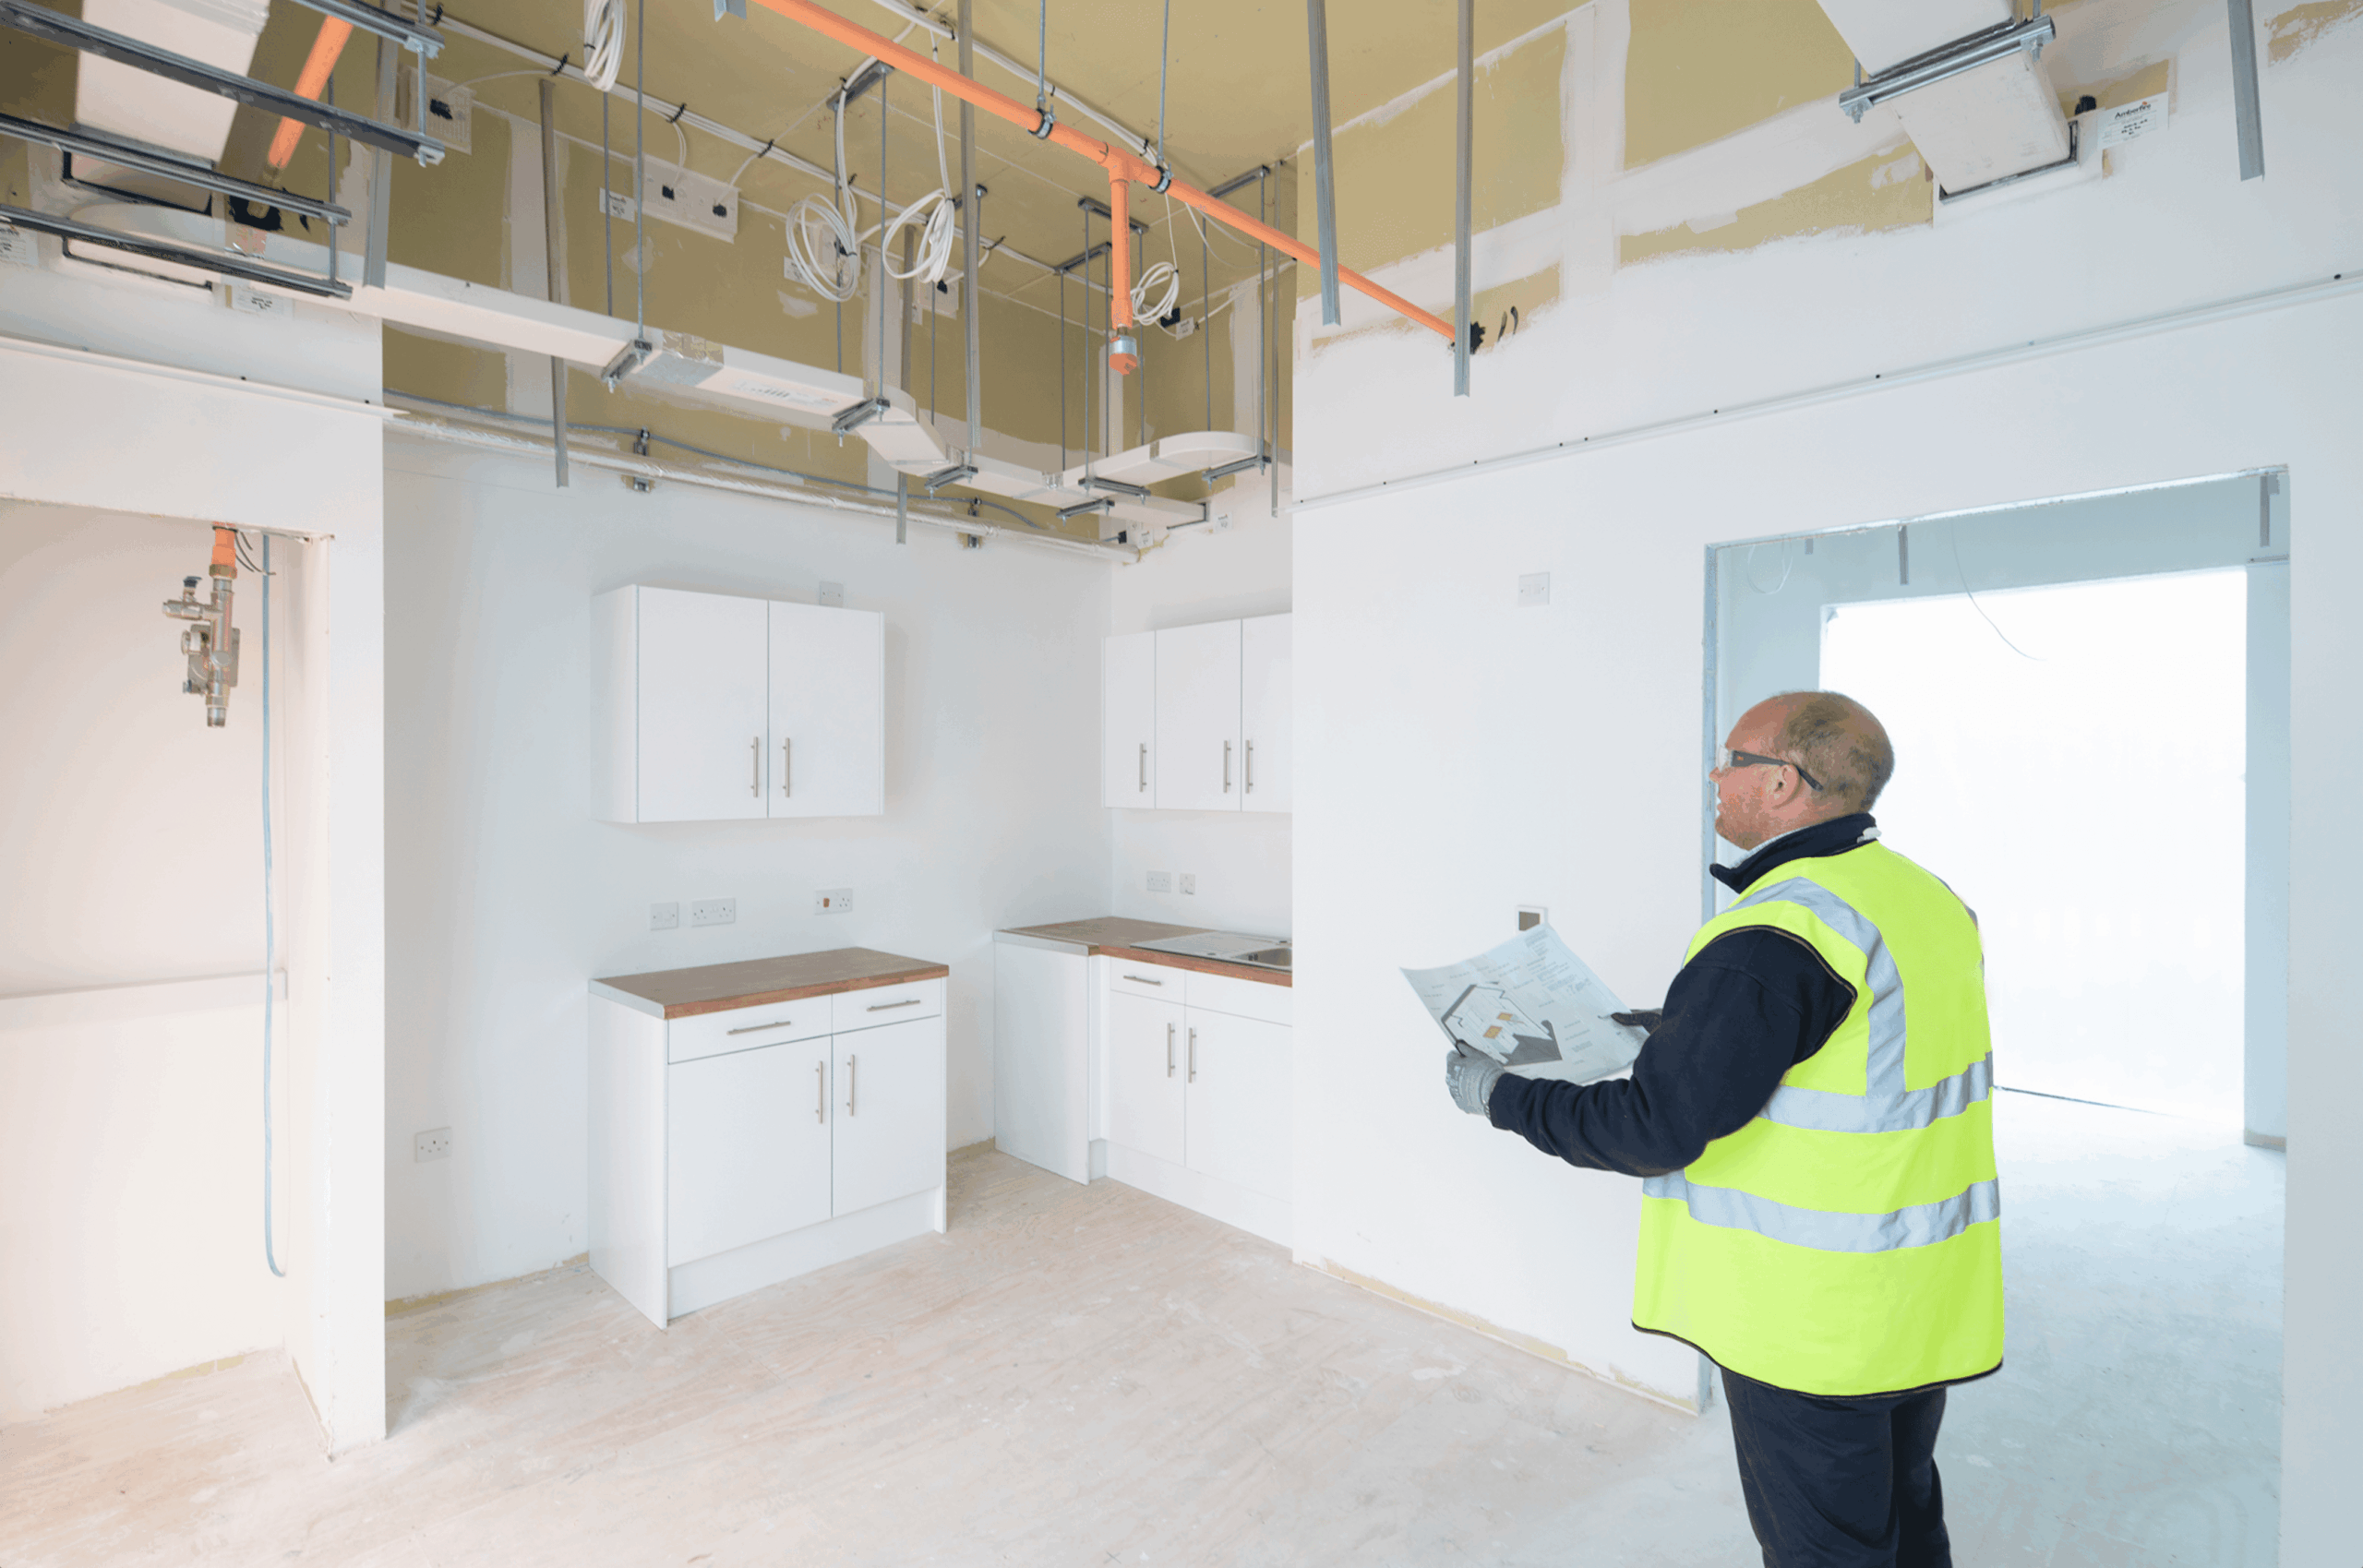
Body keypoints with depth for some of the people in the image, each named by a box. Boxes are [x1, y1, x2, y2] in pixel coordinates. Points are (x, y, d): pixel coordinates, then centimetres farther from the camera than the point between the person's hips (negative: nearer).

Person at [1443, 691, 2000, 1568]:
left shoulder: (1773, 938, -28)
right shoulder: (1930, 898, 2)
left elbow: (1657, 1129, -27)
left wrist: (1502, 1097, -14)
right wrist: (1690, 1030, 15)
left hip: (1815, 1326, -8)